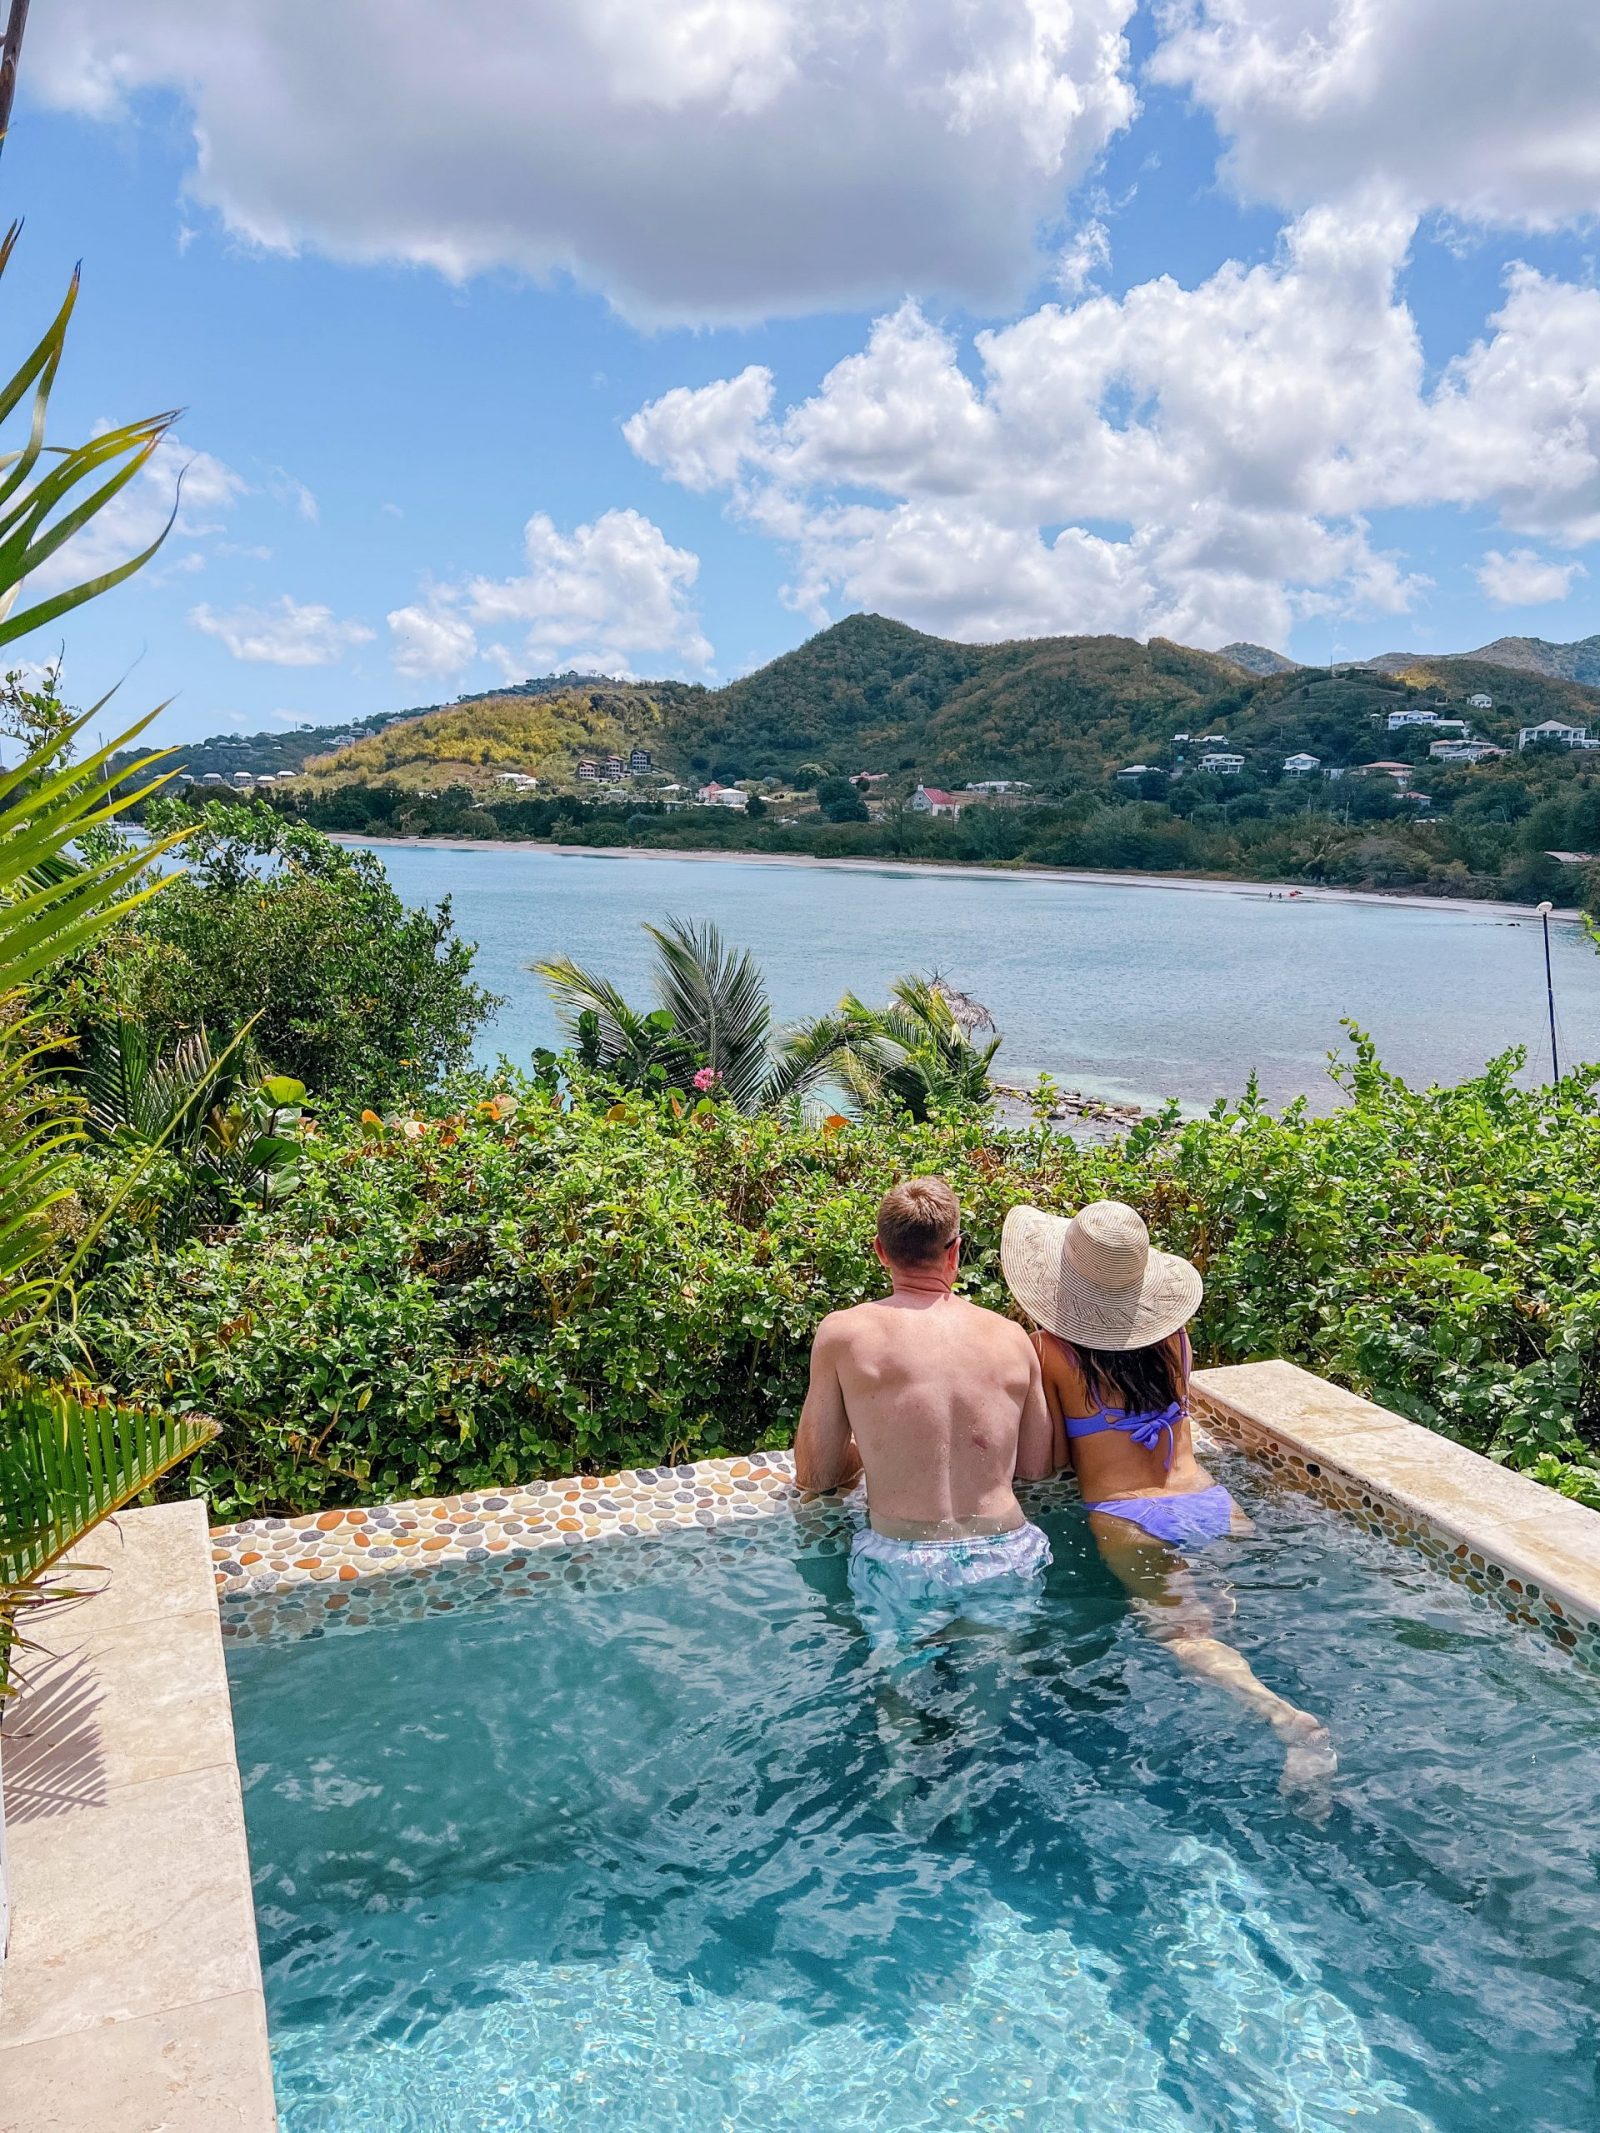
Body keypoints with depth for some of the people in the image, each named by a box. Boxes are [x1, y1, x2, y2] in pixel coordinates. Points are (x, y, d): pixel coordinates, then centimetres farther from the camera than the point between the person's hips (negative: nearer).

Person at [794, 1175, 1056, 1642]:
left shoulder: (843, 1333, -2)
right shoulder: (1011, 1337, 5)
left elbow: (814, 1476, 5)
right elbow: (1038, 1469, 14)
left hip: (904, 1569, -2)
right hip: (1011, 1562, 3)